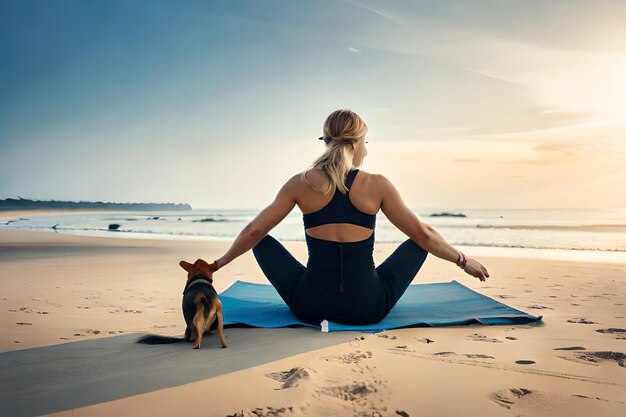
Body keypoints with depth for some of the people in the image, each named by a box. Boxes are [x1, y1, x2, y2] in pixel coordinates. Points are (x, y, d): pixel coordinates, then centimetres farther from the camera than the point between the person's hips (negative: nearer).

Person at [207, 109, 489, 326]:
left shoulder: (302, 183, -2)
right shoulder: (376, 185, -5)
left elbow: (254, 232, 2)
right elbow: (422, 234, 0)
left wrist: (219, 263, 18)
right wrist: (463, 261, 16)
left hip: (311, 306, 1)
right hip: (368, 308, 0)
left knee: (262, 241, 22)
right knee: (418, 241, 19)